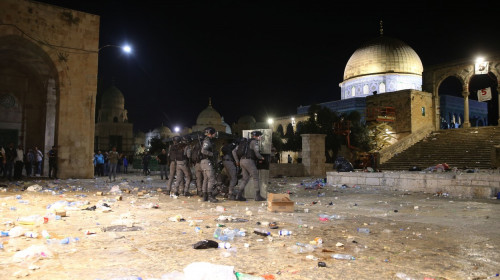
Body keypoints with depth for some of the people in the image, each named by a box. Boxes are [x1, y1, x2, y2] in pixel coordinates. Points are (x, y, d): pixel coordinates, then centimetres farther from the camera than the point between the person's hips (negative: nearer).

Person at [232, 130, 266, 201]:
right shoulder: (254, 142, -3)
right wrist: (261, 158, 7)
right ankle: (258, 196, 1)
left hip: (242, 161, 8)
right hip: (249, 161, -8)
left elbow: (234, 151, 18)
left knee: (245, 178, 12)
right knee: (255, 178, 0)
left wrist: (237, 161, 19)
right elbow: (256, 153, -14)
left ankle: (238, 195, 5)